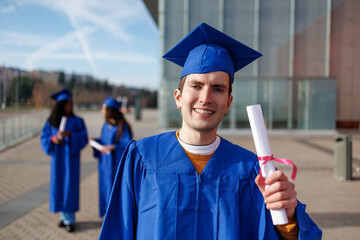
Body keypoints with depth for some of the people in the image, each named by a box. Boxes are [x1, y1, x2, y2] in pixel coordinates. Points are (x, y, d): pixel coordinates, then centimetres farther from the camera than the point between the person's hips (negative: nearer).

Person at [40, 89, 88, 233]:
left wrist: (69, 134, -23)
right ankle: (65, 216, 19)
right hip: (57, 158, 3)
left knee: (70, 186, -3)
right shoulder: (51, 121, 5)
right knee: (58, 186, 6)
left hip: (70, 158, -3)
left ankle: (69, 219, 5)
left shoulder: (77, 121, -2)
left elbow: (83, 138, -9)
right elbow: (43, 137, 5)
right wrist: (52, 139, -16)